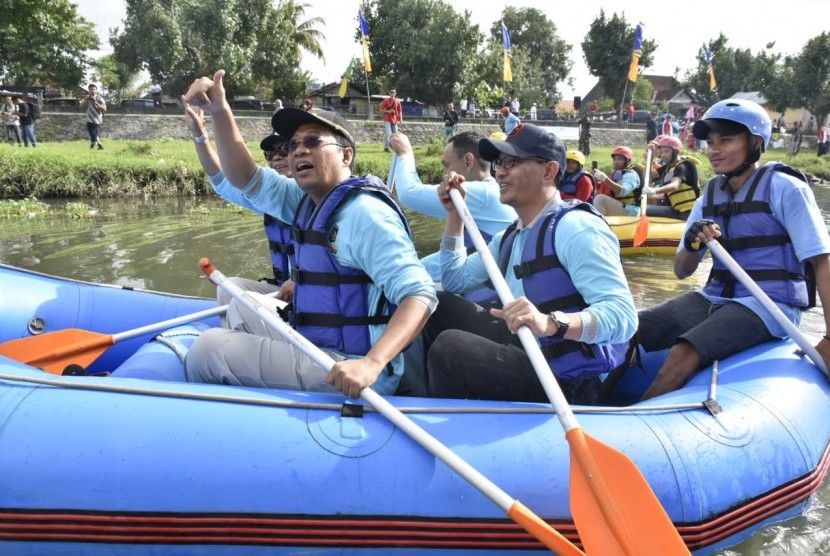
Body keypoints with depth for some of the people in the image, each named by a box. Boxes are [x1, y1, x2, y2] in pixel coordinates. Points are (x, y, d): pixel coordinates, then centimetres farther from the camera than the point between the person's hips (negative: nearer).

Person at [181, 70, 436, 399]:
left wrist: (371, 364, -40)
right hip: (317, 347, 10)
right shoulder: (309, 199, 10)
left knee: (209, 349, -14)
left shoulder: (364, 212, -19)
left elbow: (420, 294, -26)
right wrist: (219, 111, -6)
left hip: (347, 371, -10)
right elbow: (246, 180, 8)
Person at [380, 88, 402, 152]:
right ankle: (386, 147, -9)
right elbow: (381, 109, 1)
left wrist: (401, 119, -1)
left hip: (394, 120, 4)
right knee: (387, 133, -12)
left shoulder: (397, 101, 7)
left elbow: (400, 111, 9)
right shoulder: (386, 100, -1)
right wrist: (387, 111, -15)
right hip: (387, 120, -4)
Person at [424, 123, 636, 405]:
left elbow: (623, 315, -28)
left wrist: (551, 323, -46)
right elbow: (456, 281, 21)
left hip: (569, 382, -9)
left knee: (449, 347, -26)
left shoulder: (575, 227, -17)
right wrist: (454, 213, 12)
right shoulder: (511, 236, 13)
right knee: (441, 306, 12)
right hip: (527, 352, 9)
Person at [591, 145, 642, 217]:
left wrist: (605, 179, -32)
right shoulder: (615, 174, 15)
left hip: (629, 211, -9)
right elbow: (600, 190, 17)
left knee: (600, 198, -24)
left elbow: (623, 191, -28)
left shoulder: (631, 175, -8)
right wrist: (597, 180, -3)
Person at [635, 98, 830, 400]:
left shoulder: (783, 188, -8)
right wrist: (692, 245, -15)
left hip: (767, 306, -7)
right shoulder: (710, 196, 10)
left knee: (682, 355, -30)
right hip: (714, 300, 7)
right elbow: (682, 272, 9)